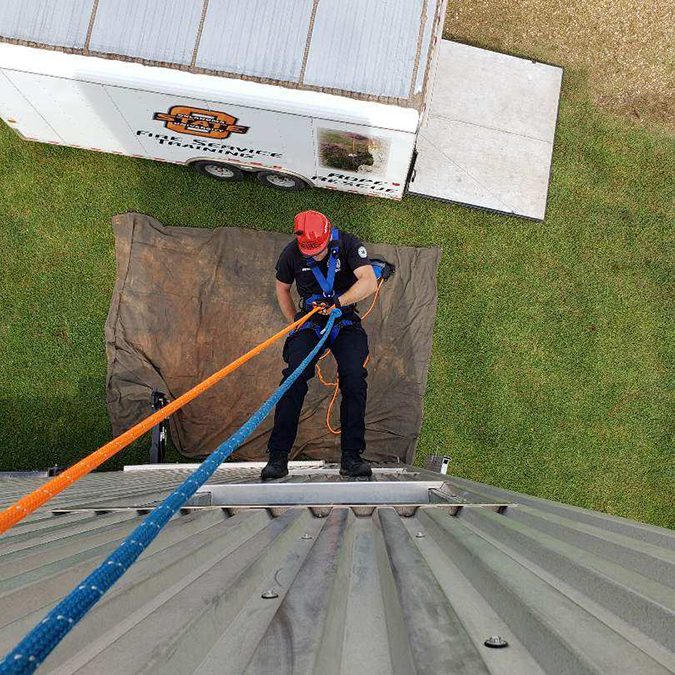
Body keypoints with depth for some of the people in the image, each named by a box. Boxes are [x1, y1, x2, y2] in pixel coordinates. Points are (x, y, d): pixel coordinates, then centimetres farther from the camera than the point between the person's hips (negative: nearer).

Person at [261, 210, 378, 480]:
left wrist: (339, 301, -35)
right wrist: (294, 323, 6)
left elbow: (369, 282, -21)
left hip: (346, 321, -1)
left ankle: (351, 457, -11)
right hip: (310, 319, 1)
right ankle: (278, 457, -10)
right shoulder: (291, 253, -4)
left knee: (354, 377, -21)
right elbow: (282, 289, 13)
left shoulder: (348, 243, -10)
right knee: (294, 378, -18)